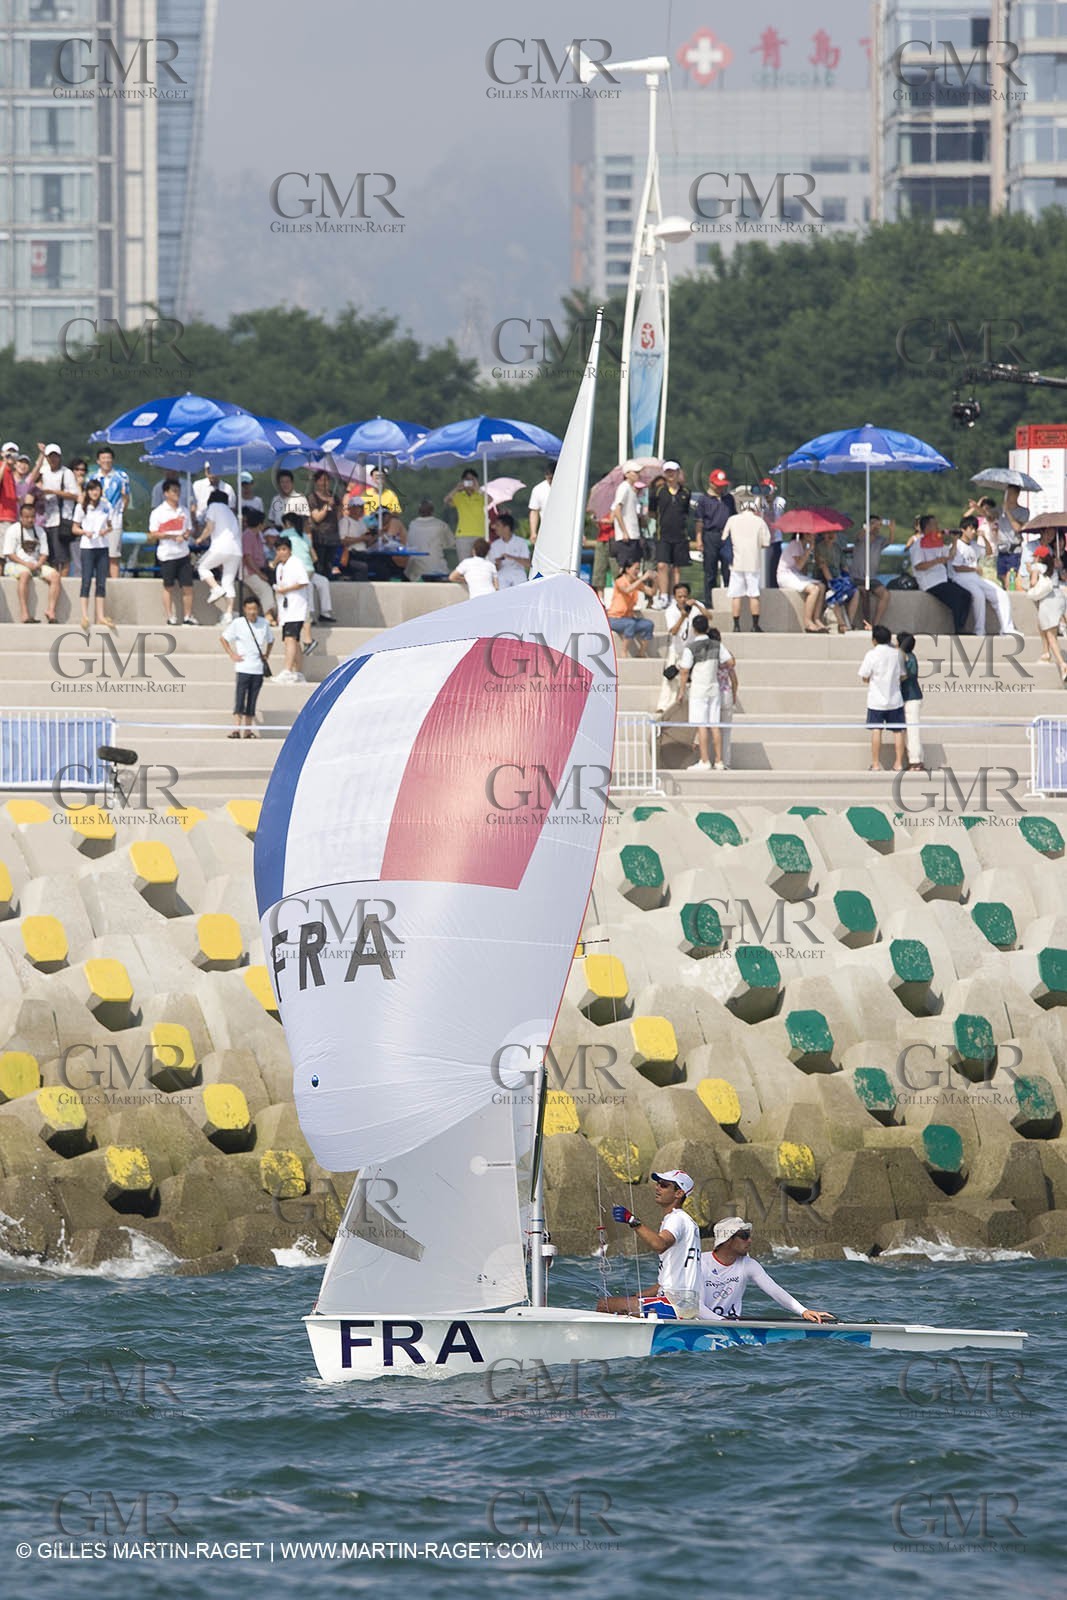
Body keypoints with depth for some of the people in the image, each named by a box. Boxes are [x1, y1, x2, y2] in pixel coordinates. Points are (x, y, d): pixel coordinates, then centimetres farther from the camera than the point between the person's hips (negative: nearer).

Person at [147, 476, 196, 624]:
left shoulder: (183, 511, 10)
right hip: (167, 555, -4)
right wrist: (172, 536, -17)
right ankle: (170, 618, 10)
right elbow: (153, 534, -8)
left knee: (187, 587, 2)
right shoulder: (158, 512, -5)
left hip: (183, 554, 4)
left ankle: (188, 617, 11)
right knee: (169, 588, 4)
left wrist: (185, 535, -7)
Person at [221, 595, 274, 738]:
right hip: (243, 668, -4)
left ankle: (248, 730, 13)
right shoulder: (238, 623, -4)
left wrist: (266, 655, 12)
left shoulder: (264, 623, 6)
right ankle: (236, 729, -18)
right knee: (240, 700, -12)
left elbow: (270, 639, 25)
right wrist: (232, 654, -2)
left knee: (252, 701, 7)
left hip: (258, 669, 4)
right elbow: (223, 638, 6)